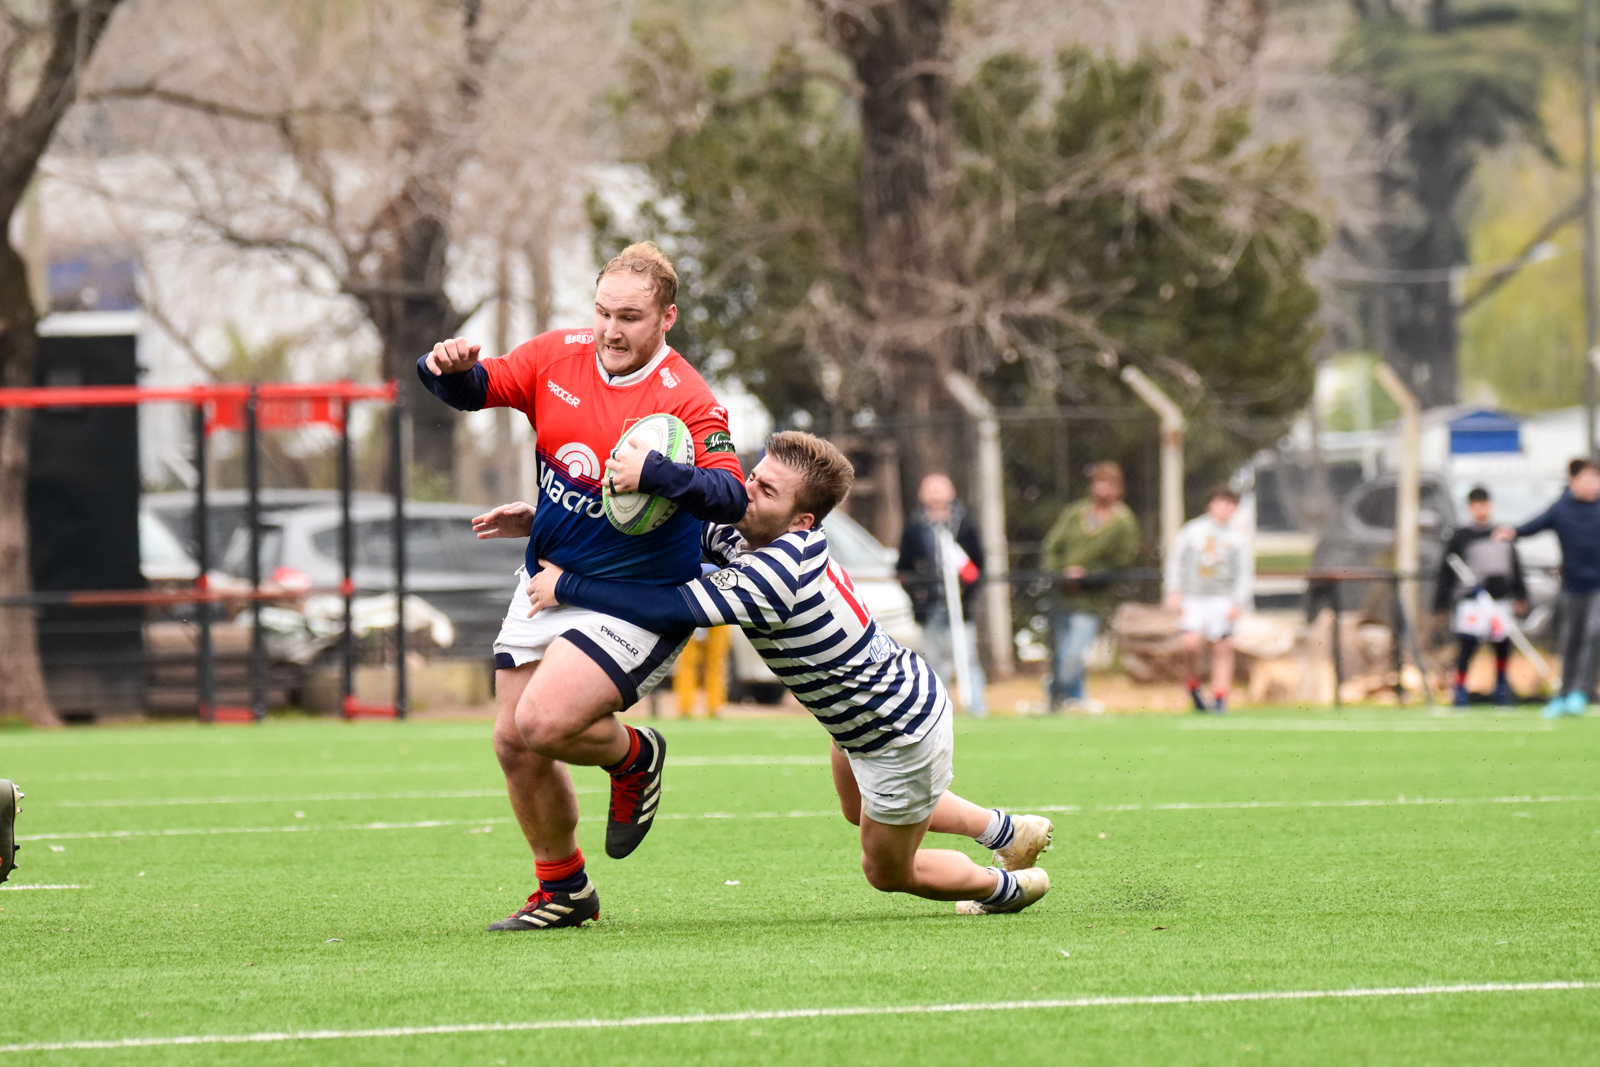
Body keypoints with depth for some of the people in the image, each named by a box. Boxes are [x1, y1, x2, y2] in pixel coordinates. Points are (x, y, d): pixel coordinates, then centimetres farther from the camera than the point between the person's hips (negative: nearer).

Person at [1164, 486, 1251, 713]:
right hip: (1193, 597, -1)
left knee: (1222, 648, -6)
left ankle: (1220, 699, 0)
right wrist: (1173, 591, -2)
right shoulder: (1192, 530, 8)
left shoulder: (1237, 539, 8)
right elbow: (1175, 560, 8)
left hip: (1222, 599, 1)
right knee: (1191, 642, -19)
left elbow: (1243, 574, 8)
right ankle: (1194, 682, 5)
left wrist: (1238, 603, -5)